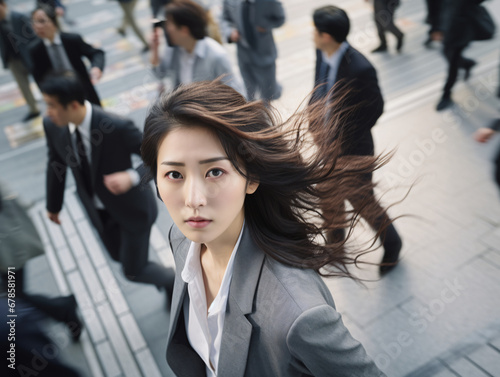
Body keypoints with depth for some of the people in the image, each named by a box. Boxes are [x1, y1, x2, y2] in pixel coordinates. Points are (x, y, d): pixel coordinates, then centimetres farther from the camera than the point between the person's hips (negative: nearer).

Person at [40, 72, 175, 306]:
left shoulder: (117, 127, -33)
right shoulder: (52, 126, -15)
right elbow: (56, 164, 3)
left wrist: (132, 176, -45)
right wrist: (53, 205, 15)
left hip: (131, 206, -6)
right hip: (99, 210, 6)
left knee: (133, 271, 7)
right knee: (119, 254, 25)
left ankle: (176, 281, 39)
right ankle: (164, 275, 54)